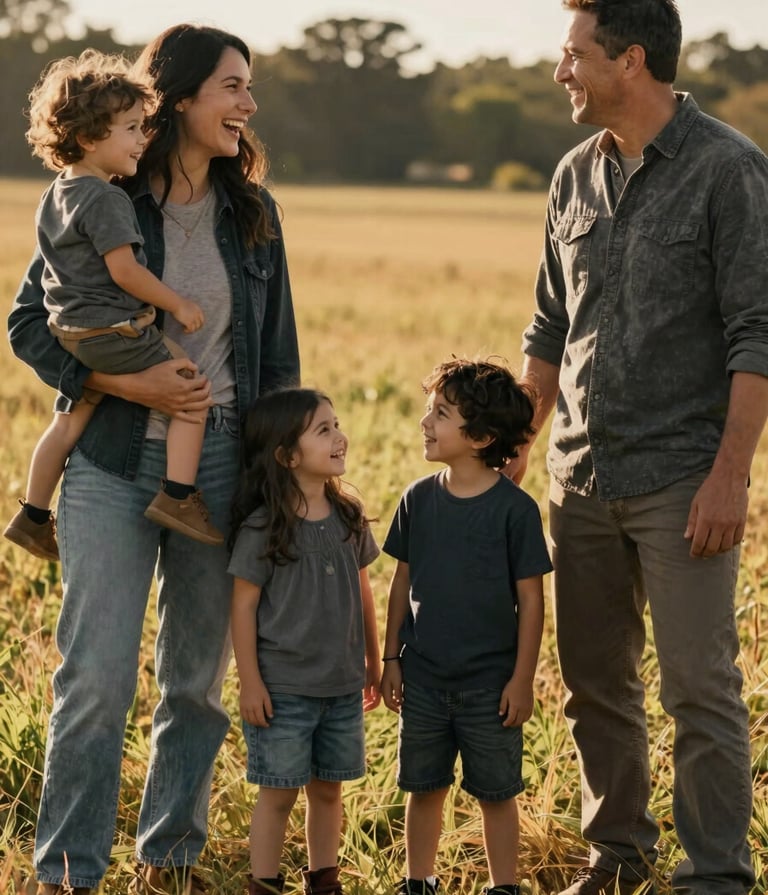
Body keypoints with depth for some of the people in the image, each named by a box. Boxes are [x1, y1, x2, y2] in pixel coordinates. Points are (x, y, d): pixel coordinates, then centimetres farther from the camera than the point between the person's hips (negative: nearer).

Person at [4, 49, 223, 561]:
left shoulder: (57, 195, 13)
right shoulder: (106, 200, -18)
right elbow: (124, 271, -22)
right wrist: (178, 305, -11)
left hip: (71, 334, 10)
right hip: (114, 330, -10)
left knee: (72, 420, 20)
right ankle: (178, 496, -8)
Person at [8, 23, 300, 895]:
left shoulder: (252, 212, 8)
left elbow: (277, 355, 14)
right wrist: (130, 384, -15)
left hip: (221, 465, 4)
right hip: (113, 465, -4)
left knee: (197, 678, 10)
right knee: (98, 677, -7)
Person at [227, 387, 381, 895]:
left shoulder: (349, 516, 2)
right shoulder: (263, 528, -13)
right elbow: (244, 605, -9)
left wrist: (374, 663, 14)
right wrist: (250, 682, -11)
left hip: (343, 685, 5)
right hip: (283, 688, -5)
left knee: (328, 789, 14)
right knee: (279, 793, 3)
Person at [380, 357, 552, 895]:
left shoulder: (515, 508, -11)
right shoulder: (419, 499, 1)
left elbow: (531, 599, -8)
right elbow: (403, 583, 8)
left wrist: (523, 678, -9)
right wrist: (391, 659, 7)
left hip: (489, 681, -3)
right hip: (423, 677, 4)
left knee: (496, 791, 8)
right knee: (424, 788, 12)